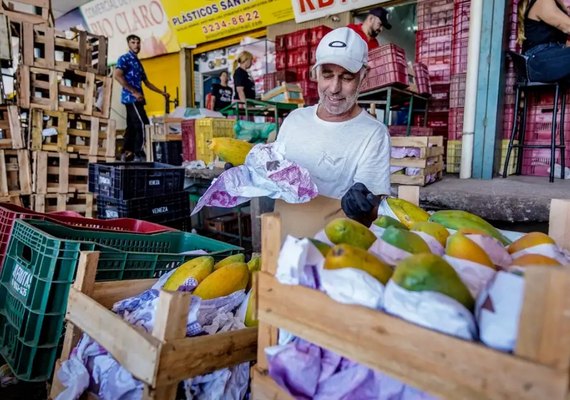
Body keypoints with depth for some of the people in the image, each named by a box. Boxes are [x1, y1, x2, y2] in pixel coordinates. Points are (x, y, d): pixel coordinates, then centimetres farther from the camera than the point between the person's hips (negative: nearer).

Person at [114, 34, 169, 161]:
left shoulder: (137, 62, 25)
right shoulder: (124, 58, -2)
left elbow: (147, 83, 29)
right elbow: (117, 76, -16)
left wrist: (162, 92, 27)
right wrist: (134, 92, -20)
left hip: (135, 98, 9)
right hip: (131, 97, -9)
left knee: (132, 126, 6)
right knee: (143, 124, -15)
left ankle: (126, 153, 7)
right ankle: (139, 155, -15)